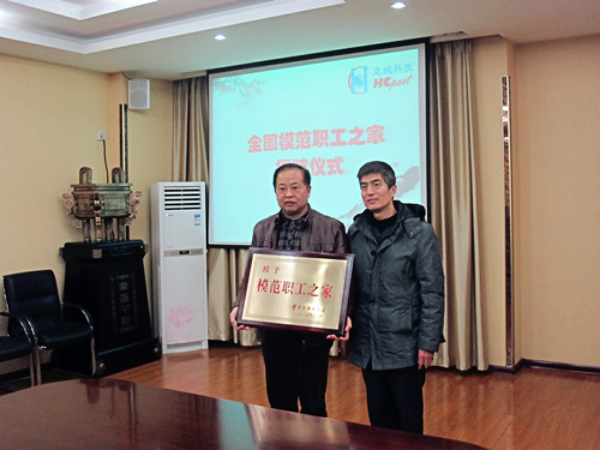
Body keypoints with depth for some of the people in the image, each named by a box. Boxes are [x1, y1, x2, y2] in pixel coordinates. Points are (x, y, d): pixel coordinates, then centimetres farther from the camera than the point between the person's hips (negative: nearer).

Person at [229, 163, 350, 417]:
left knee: (313, 406, 7)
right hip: (272, 331, 4)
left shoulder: (332, 229, -2)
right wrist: (239, 307, -5)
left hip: (313, 333, -3)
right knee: (279, 404, 15)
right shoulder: (262, 229, 9)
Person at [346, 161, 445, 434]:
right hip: (367, 345, 4)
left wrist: (428, 342, -10)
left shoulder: (419, 232, -7)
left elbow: (433, 293, -7)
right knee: (378, 419, 15)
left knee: (408, 421, 8)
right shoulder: (355, 232, 5)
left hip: (405, 344, -4)